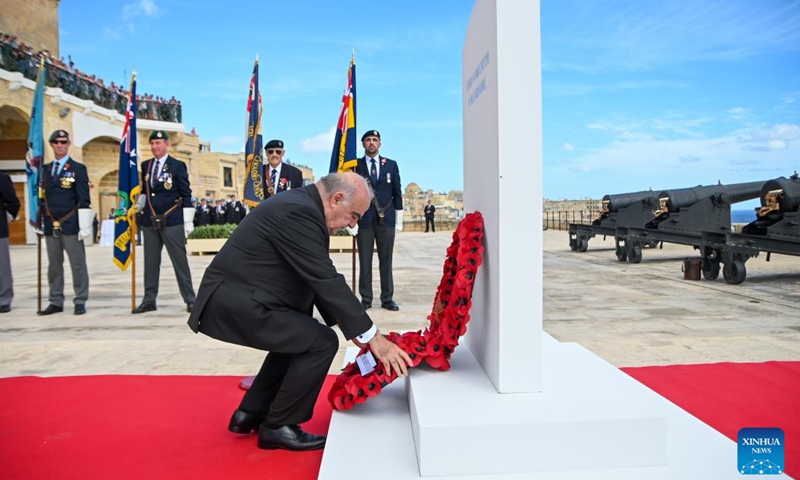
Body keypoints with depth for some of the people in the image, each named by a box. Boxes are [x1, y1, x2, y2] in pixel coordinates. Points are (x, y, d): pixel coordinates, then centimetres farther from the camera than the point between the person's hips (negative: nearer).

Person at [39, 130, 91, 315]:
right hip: (50, 226, 5)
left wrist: (85, 226, -13)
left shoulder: (78, 168, -1)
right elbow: (42, 197, 17)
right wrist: (40, 222, 13)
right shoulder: (45, 169, 14)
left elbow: (84, 200, -7)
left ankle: (80, 302, 6)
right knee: (54, 265, 9)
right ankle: (56, 302, 18)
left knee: (78, 264, -1)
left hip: (71, 225, -5)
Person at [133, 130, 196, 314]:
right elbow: (145, 192, 22)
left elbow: (186, 195, -4)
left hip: (172, 222, -5)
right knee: (150, 262, 9)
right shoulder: (145, 165, 12)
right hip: (149, 222, 5)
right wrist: (137, 206, 6)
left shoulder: (178, 166, -2)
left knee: (180, 261, -1)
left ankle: (190, 299, 5)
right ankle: (149, 300, 17)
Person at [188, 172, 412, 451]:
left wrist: (352, 328, 10)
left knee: (299, 338, 23)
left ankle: (250, 414, 29)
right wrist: (373, 337, -19)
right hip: (234, 302, -11)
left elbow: (318, 280, 13)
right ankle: (278, 427, 4)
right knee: (321, 342, -12)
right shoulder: (299, 213, -21)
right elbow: (327, 281, -24)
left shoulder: (302, 206, 11)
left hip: (234, 298, 11)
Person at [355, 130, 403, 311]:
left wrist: (399, 220, 4)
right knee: (365, 261, 3)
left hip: (386, 220, 1)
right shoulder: (356, 165, 4)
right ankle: (366, 299, 10)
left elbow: (397, 193, 8)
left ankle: (387, 299, 11)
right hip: (363, 220, -1)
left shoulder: (391, 165, 9)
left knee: (386, 261, 4)